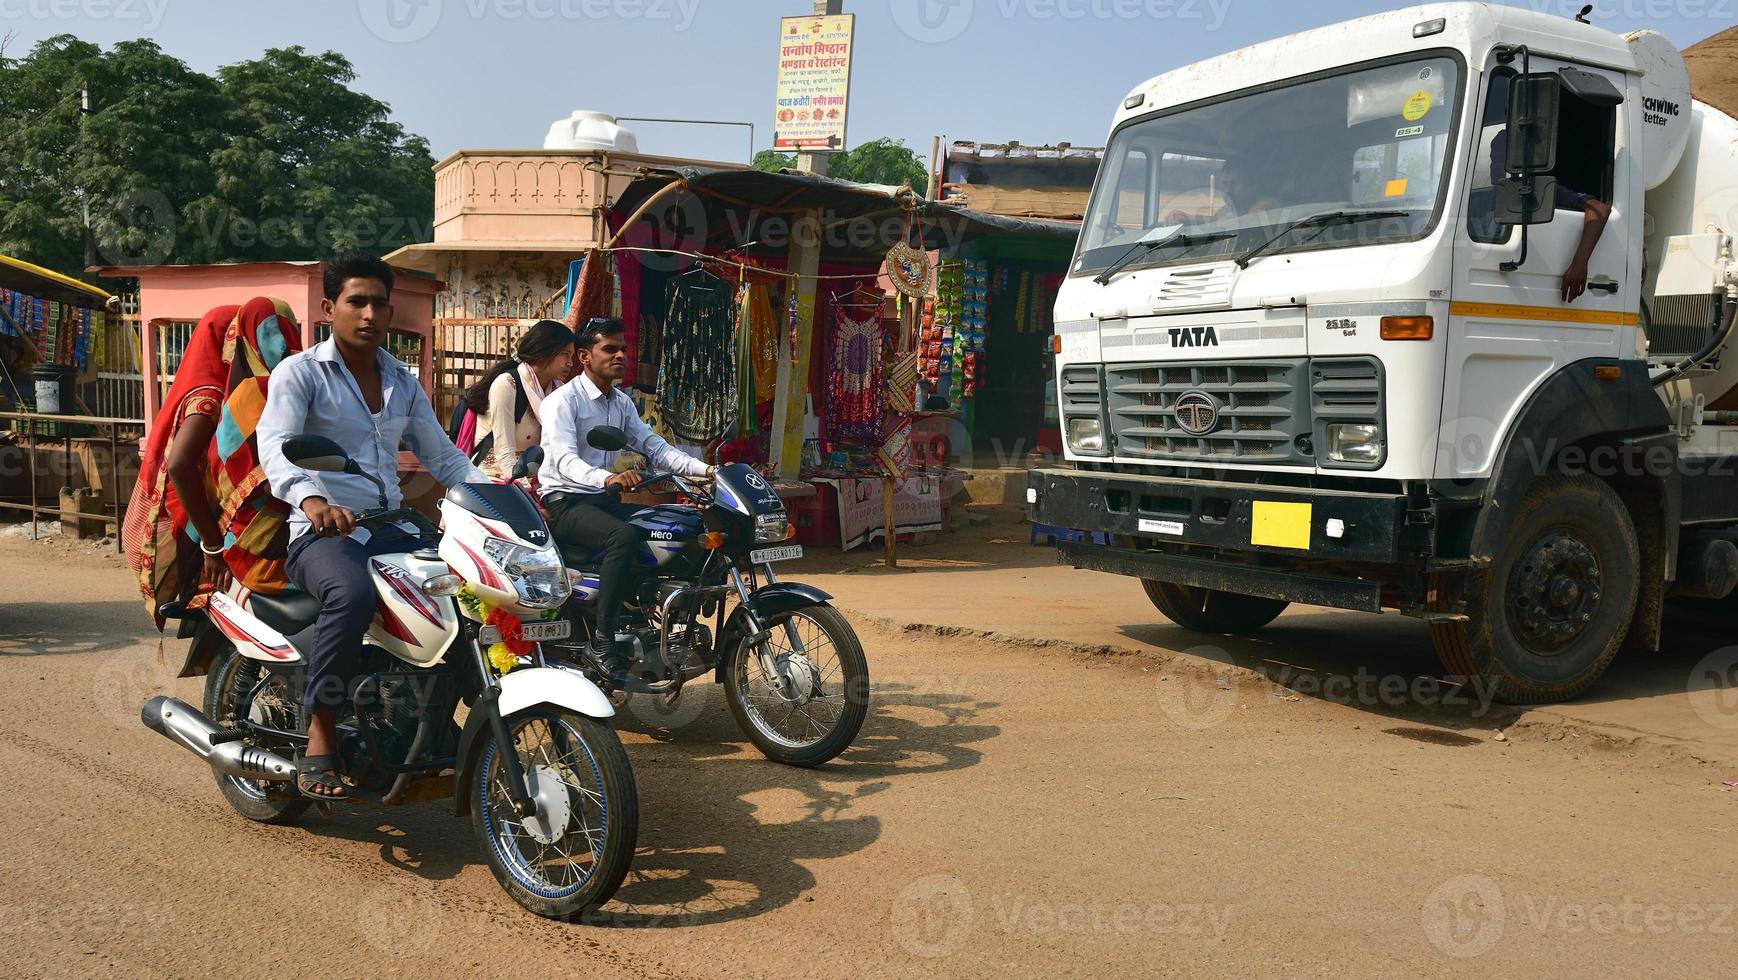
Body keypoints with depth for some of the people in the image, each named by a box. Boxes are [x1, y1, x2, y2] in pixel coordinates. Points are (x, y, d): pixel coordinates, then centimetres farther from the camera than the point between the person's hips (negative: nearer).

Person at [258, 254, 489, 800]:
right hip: (322, 532, -6)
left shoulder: (402, 383, 19)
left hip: (390, 529, 6)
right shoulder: (300, 373, 0)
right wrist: (310, 498, -40)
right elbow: (275, 445, -18)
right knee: (353, 594, -39)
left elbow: (442, 456, 21)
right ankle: (319, 743, -26)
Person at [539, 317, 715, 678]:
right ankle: (602, 641, -31)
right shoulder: (562, 401, -10)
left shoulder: (622, 402, 15)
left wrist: (705, 469, -11)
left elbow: (654, 446, 5)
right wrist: (607, 478, -46)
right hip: (565, 503, -8)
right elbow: (565, 460, -25)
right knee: (623, 536, -36)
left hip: (604, 500, 8)